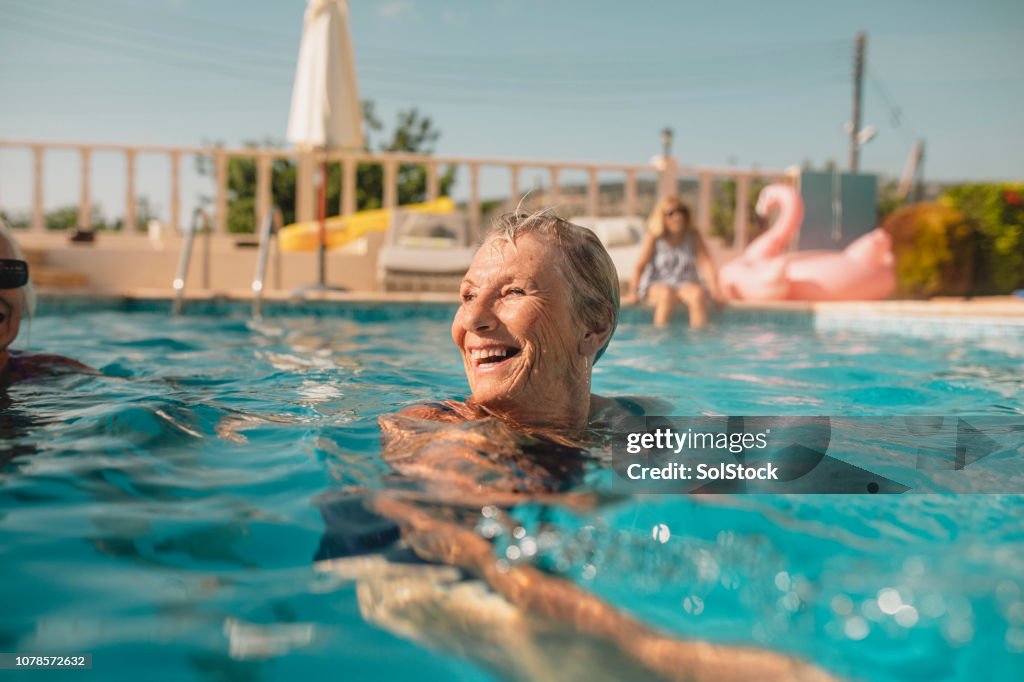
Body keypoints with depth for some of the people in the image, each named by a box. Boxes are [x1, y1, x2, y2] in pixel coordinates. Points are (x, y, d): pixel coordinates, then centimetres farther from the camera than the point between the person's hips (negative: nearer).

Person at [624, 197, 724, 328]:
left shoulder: (693, 235, -1)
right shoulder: (654, 237, -7)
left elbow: (707, 263, -7)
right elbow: (640, 266, -12)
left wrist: (715, 292, -18)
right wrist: (633, 293, -24)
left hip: (687, 284, 2)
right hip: (657, 285, -2)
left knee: (698, 293, -31)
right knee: (667, 294, -36)